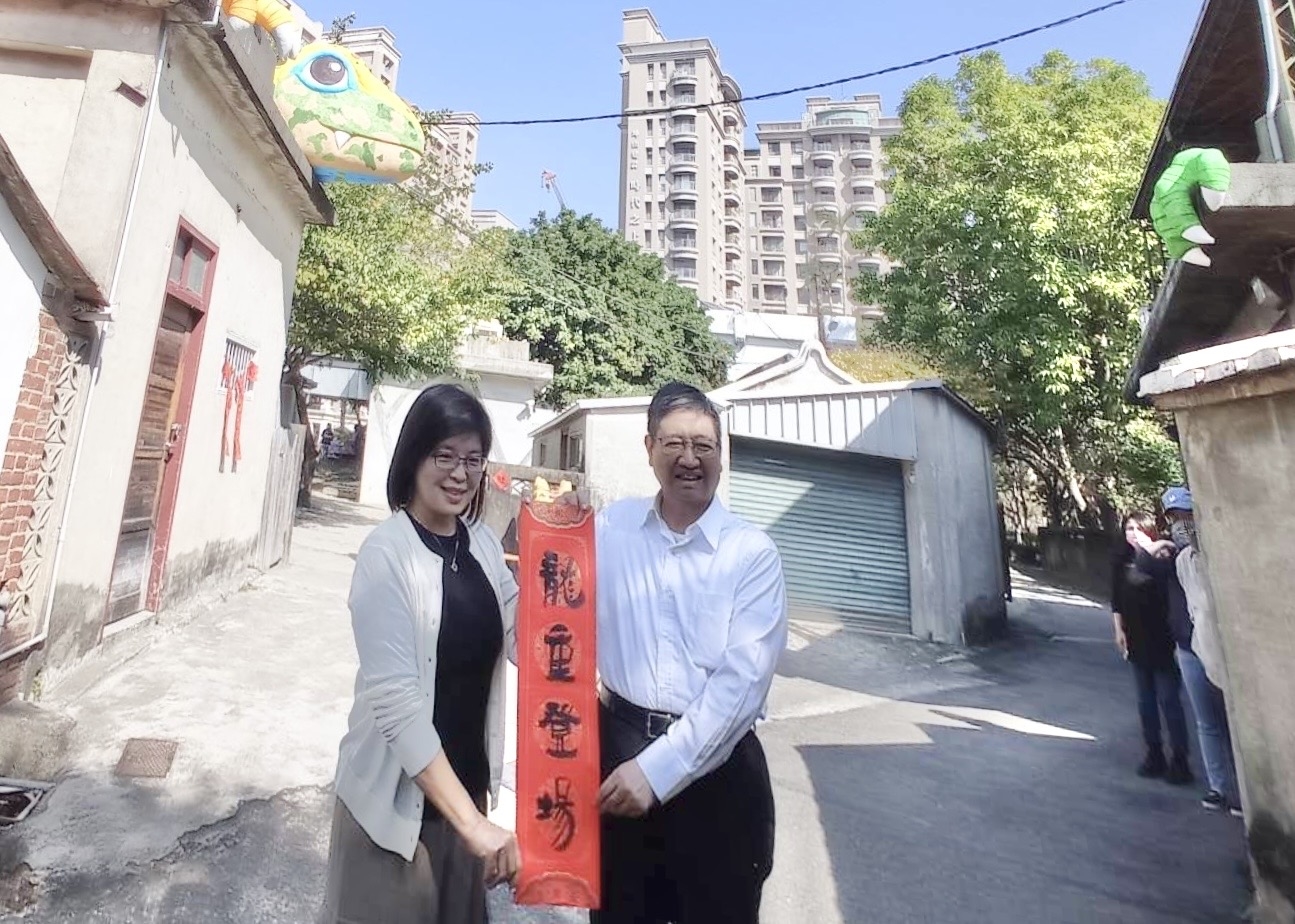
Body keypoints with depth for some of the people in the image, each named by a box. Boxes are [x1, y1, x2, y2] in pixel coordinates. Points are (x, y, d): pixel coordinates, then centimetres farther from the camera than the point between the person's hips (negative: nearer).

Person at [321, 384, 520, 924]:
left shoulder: (484, 544, -3)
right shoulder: (387, 554, -20)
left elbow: (525, 642, -3)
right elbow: (396, 700, -25)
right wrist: (472, 823, -26)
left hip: (466, 783, 6)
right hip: (398, 797, -5)